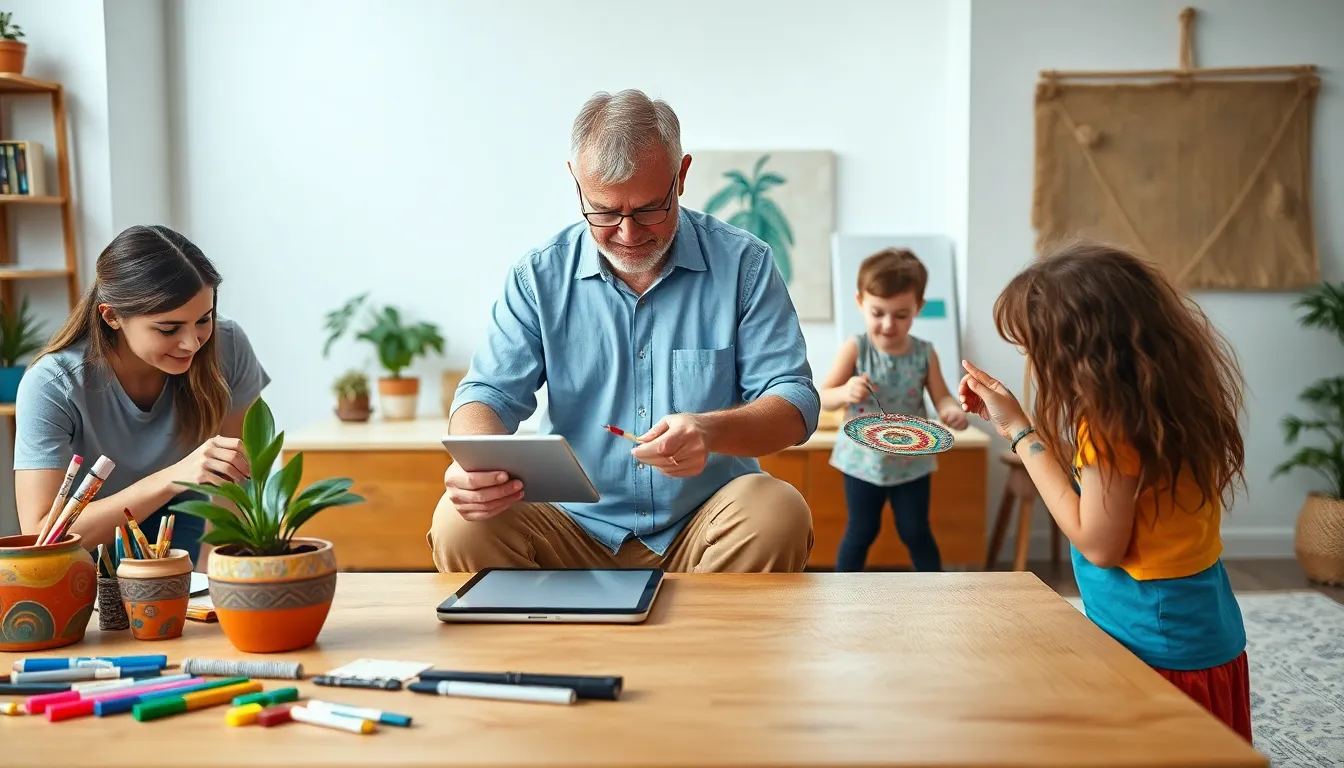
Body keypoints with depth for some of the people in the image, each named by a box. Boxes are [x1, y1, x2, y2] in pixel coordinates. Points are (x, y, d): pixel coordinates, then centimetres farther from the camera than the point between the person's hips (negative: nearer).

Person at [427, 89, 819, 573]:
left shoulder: (743, 264, -2)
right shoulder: (539, 276, 3)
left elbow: (796, 404, -5)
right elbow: (490, 393, 1)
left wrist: (710, 431, -29)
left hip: (704, 529, 0)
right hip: (575, 528, 1)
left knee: (778, 513, -31)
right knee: (460, 525, -26)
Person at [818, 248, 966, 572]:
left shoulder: (924, 353, -7)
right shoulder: (854, 349, -13)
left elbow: (941, 397, -2)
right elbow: (823, 397, -11)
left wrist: (953, 411, -26)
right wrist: (845, 392, -33)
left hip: (911, 461, 1)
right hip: (863, 459, -1)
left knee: (916, 533, 11)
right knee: (860, 532, 9)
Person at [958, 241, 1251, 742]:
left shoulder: (1117, 418, -23)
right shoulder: (1156, 394, 3)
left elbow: (1098, 543, -19)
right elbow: (1090, 485, 10)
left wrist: (1020, 431, -16)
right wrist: (1010, 419, 6)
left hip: (1160, 648, -9)